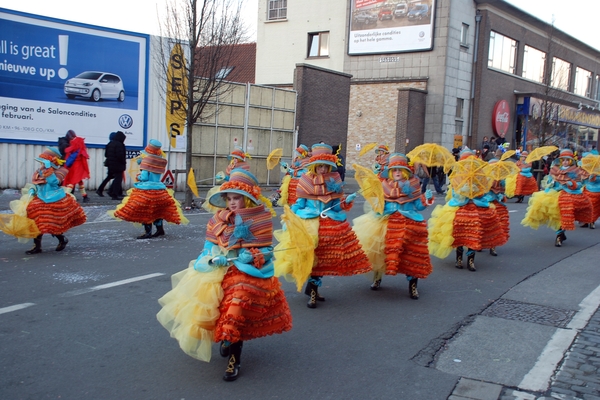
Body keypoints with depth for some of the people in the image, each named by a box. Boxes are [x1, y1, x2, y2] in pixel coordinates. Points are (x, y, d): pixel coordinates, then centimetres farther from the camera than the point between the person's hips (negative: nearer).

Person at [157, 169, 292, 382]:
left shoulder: (260, 219, -6)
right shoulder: (220, 218, 6)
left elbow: (266, 251, -6)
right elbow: (209, 244, 8)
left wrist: (249, 257, -22)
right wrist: (213, 258, -11)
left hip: (247, 270, -5)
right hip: (219, 268, 5)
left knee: (236, 310, -16)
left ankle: (234, 359, 1)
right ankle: (227, 340, 27)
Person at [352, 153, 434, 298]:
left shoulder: (413, 185, 2)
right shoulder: (385, 186, 5)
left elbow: (417, 206, 2)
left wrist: (426, 199, -14)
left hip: (409, 224, -1)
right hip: (388, 223, 1)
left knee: (411, 254, -3)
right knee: (381, 251, 6)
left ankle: (412, 285, 11)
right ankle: (377, 278, 31)